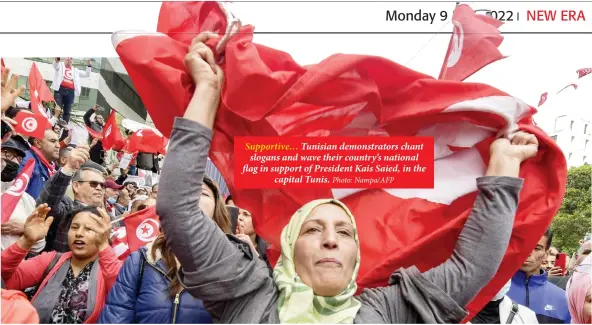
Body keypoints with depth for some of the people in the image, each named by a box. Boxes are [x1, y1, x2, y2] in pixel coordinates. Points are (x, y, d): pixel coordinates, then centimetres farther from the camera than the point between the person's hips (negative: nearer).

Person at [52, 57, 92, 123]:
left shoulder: (75, 70, 29)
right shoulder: (60, 65, 18)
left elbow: (87, 74, 30)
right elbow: (55, 65, -6)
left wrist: (89, 65, 16)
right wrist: (57, 59, -29)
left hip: (70, 92, 3)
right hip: (60, 89, -3)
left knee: (67, 111, -2)